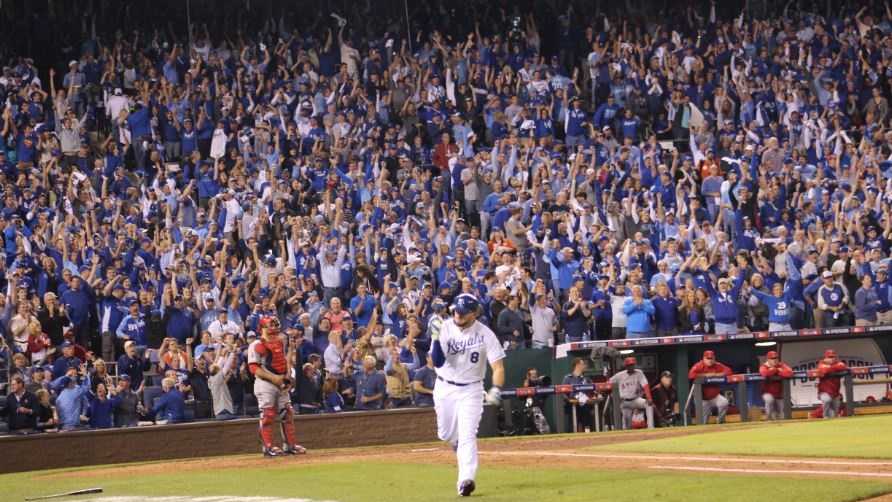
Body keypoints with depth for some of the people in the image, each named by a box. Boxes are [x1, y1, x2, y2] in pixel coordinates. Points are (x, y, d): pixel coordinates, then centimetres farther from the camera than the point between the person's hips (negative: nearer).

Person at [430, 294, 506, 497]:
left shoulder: (485, 334, -13)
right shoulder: (444, 329, -11)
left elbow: (498, 366, -14)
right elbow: (437, 362, -18)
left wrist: (496, 389, -31)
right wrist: (437, 338, -33)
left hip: (471, 390, -2)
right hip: (445, 388, 3)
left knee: (467, 435, -14)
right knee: (446, 434, 13)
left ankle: (466, 479, -21)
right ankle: (461, 448, 48)